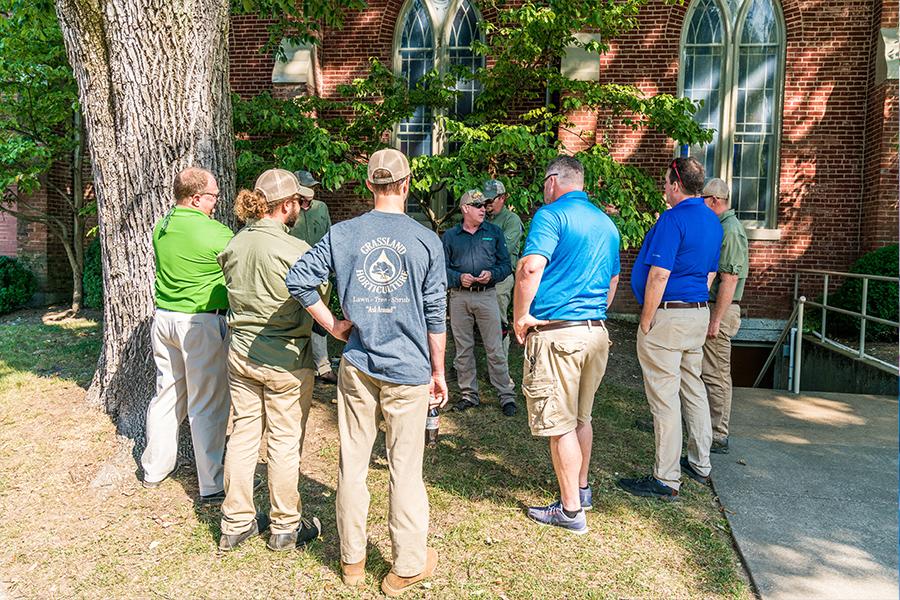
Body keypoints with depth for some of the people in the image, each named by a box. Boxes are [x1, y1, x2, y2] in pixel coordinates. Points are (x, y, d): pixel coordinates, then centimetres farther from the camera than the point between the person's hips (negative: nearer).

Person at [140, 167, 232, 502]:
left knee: (167, 395, 19)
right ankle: (212, 486, 9)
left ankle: (155, 469, 33)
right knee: (207, 405, 0)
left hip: (163, 317, 7)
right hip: (202, 323, -7)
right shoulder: (214, 232, -17)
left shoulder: (161, 226, 6)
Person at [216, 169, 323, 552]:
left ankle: (236, 523, 28)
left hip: (240, 352, 6)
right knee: (285, 442, 7)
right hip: (285, 359, -6)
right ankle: (285, 528, 22)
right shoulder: (295, 250, -18)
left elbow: (233, 291, 9)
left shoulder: (233, 245, 1)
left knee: (244, 434, 15)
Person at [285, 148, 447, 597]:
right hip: (407, 369, -2)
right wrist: (438, 371, 7)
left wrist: (333, 325, 3)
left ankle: (352, 560, 29)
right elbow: (436, 315, -3)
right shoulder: (426, 240, -5)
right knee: (405, 468, 7)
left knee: (352, 462, 13)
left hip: (355, 366, 2)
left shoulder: (342, 234, -1)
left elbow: (297, 279, -7)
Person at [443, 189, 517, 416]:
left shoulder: (494, 232, 9)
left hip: (487, 295, -1)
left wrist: (492, 274, -12)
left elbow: (506, 265, 7)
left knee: (495, 348, -2)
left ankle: (506, 395, 6)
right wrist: (459, 278, -12)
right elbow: (443, 267, 5)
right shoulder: (450, 236, 8)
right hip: (459, 297, 1)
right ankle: (469, 394, 20)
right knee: (463, 348, 8)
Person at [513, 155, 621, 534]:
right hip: (597, 332, 8)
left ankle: (571, 510, 11)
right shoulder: (606, 223, 15)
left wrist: (520, 317, -12)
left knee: (560, 424, 2)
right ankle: (582, 490, 35)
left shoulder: (552, 214, -9)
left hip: (557, 333, -8)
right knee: (581, 417, 21)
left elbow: (530, 267, -22)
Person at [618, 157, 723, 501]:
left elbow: (659, 276, -21)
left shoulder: (673, 219, -17)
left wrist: (646, 321, -15)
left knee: (664, 397, -4)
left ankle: (666, 479, 4)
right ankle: (700, 465, 31)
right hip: (699, 314, 10)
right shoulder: (713, 221, 12)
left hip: (667, 314, -10)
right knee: (692, 387, 19)